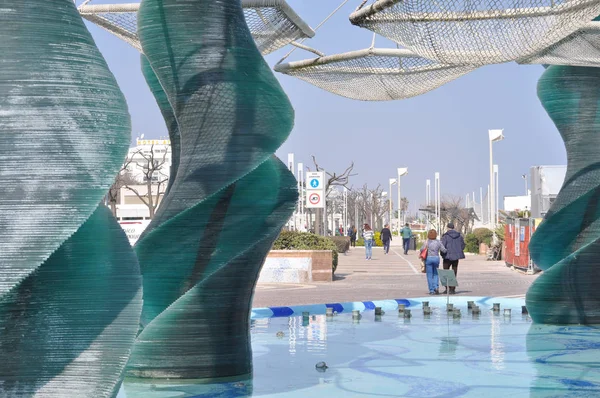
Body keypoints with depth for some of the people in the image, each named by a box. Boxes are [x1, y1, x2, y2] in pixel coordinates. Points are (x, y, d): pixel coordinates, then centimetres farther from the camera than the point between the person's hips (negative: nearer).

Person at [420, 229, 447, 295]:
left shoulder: (426, 242, -7)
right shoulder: (438, 242, 0)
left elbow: (422, 249, -15)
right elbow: (444, 250, -3)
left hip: (428, 258, -2)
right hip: (436, 258, 2)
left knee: (429, 275, 5)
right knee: (436, 274, 15)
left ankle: (431, 290, 4)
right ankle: (436, 287, -4)